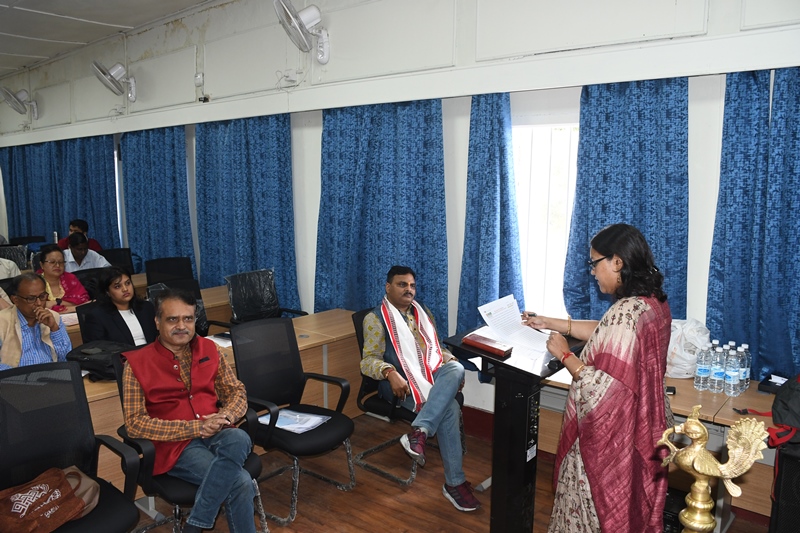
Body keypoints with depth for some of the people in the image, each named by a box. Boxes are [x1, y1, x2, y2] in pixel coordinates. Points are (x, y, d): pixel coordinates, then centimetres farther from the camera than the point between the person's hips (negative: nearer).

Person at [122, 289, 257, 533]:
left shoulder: (209, 350, 10)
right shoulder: (137, 363, -2)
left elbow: (237, 391, 14)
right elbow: (135, 423, -9)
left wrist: (226, 416, -11)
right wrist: (195, 428, -17)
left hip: (217, 435, 4)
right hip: (176, 443, -4)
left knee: (239, 439, -35)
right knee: (240, 482, -31)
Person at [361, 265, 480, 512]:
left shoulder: (423, 313, 20)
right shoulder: (376, 318, 1)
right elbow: (369, 360, -6)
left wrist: (451, 362, 1)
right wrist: (390, 372, -27)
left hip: (433, 376, 6)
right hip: (403, 383, -5)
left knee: (456, 369, -32)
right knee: (450, 408, -30)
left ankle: (419, 432, -38)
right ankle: (454, 482, -23)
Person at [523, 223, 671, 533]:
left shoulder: (625, 312, -29)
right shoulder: (654, 301, 1)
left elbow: (604, 388, -30)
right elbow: (606, 334, 15)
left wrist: (564, 354, -17)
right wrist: (550, 323, 15)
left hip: (611, 435, -9)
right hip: (638, 425, 9)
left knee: (600, 508, 12)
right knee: (627, 506, 24)